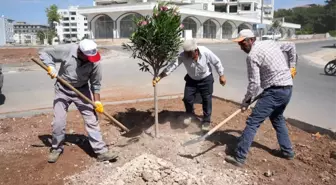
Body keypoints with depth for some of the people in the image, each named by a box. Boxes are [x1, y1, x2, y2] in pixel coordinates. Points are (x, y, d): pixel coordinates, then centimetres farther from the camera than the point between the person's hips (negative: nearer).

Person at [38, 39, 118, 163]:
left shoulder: (95, 62, -20)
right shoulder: (66, 50, -23)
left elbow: (95, 84, -9)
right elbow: (44, 53, -9)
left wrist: (97, 101, -13)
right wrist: (50, 67, -25)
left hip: (82, 90, 1)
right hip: (62, 89, 0)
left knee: (92, 120, -3)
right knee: (58, 122, 2)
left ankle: (101, 151, 2)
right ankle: (56, 148, 26)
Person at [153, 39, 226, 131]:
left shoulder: (205, 52, -29)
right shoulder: (182, 55, -27)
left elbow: (217, 62, -14)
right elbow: (172, 66, -34)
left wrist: (221, 75, -6)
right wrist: (159, 77, -45)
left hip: (206, 79, -2)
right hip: (191, 79, 2)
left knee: (207, 100, 3)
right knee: (187, 98, -1)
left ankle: (206, 120, 22)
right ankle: (190, 114, 28)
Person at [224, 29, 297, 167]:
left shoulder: (252, 56, -12)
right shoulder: (271, 43, 13)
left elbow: (254, 83, -15)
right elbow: (291, 46, 27)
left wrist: (246, 101, -3)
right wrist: (291, 67, 29)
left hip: (275, 91, -9)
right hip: (287, 88, 9)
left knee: (253, 122, -8)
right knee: (277, 118, 29)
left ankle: (239, 157, -7)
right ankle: (287, 151, 37)